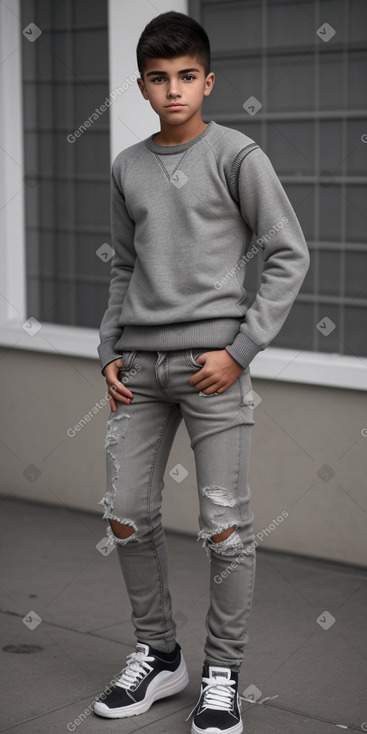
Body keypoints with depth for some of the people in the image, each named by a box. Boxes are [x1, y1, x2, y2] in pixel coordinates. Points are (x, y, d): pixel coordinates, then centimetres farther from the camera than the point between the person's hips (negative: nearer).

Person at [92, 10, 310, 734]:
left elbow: (289, 254, -4)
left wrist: (240, 350, -10)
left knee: (225, 526, -2)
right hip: (141, 363, 5)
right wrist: (109, 352, 9)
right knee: (127, 517, 7)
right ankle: (157, 654, 24)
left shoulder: (238, 156, -3)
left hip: (211, 360, -5)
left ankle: (222, 674, 12)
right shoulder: (128, 168, 12)